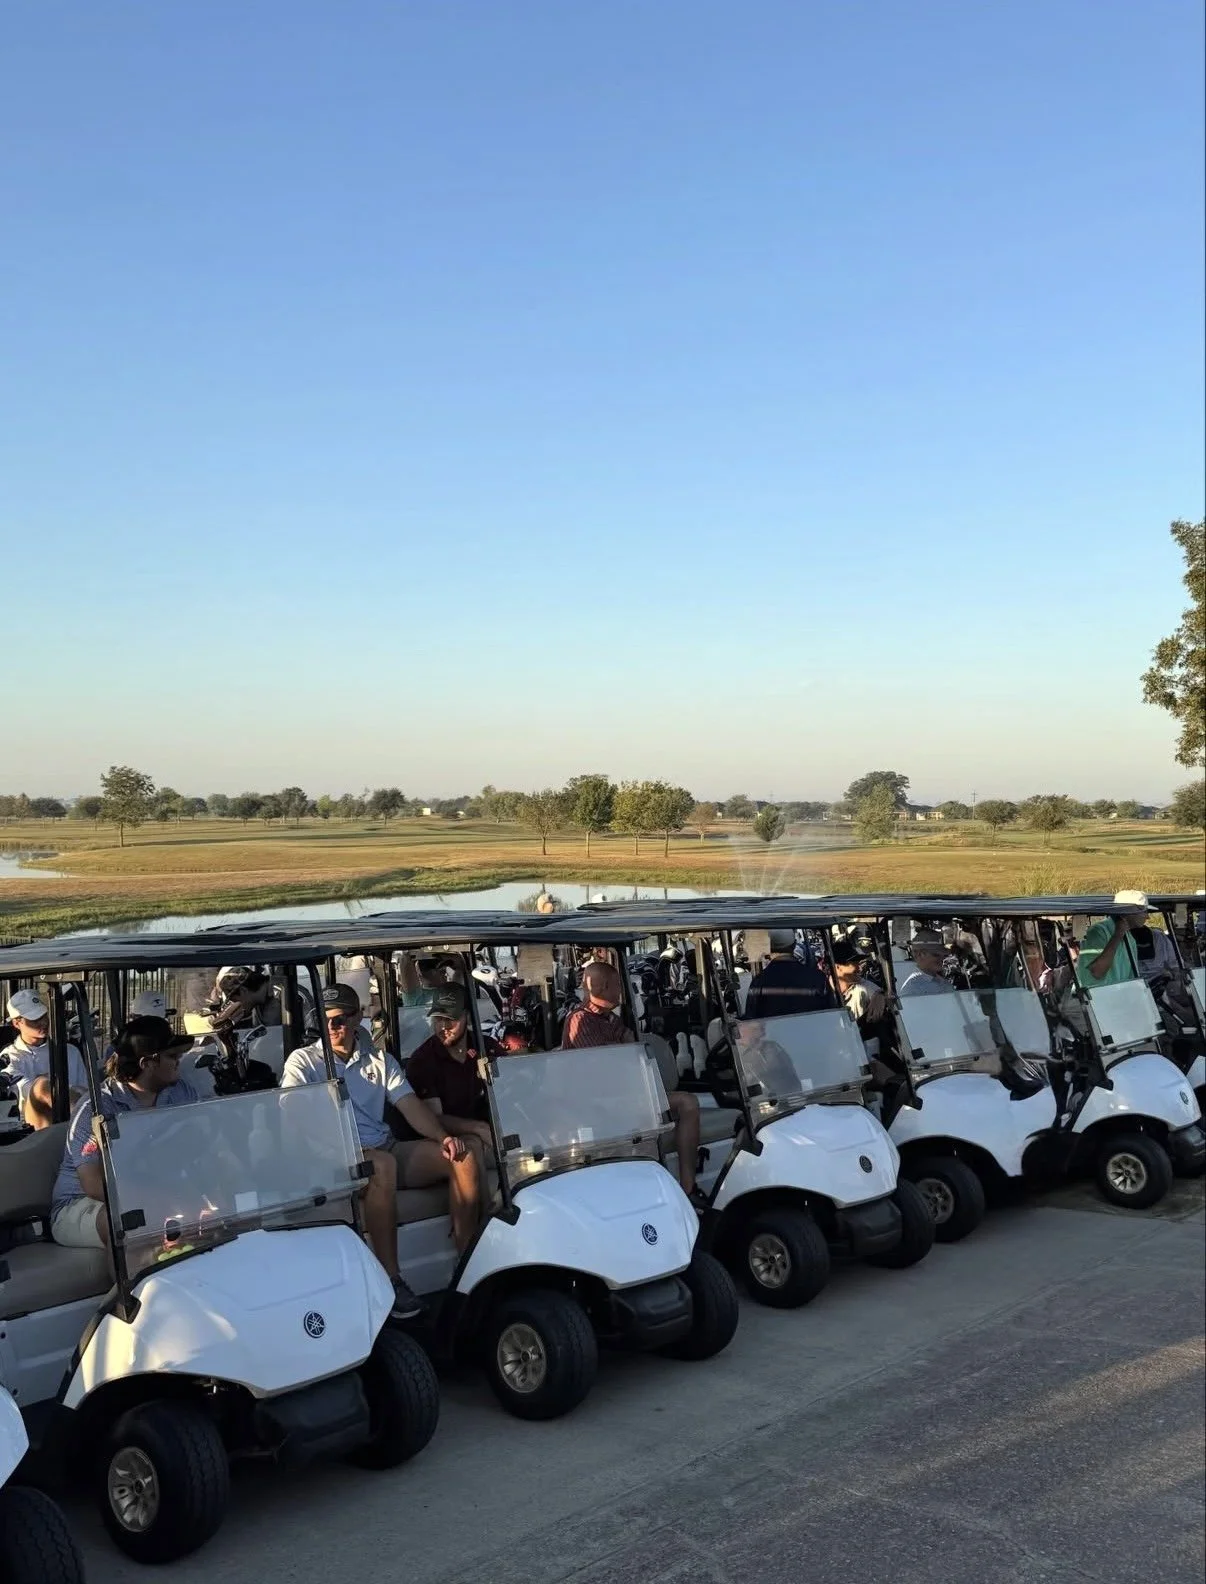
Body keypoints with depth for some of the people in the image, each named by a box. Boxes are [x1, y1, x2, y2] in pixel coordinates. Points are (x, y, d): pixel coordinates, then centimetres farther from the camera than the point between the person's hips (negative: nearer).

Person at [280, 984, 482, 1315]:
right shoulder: (304, 1061, 5)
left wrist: (444, 1137, -9)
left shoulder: (379, 1061, 18)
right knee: (382, 1165, -39)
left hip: (387, 1149, 5)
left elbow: (411, 1105, 10)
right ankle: (390, 1281, -35)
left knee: (461, 1157, -13)